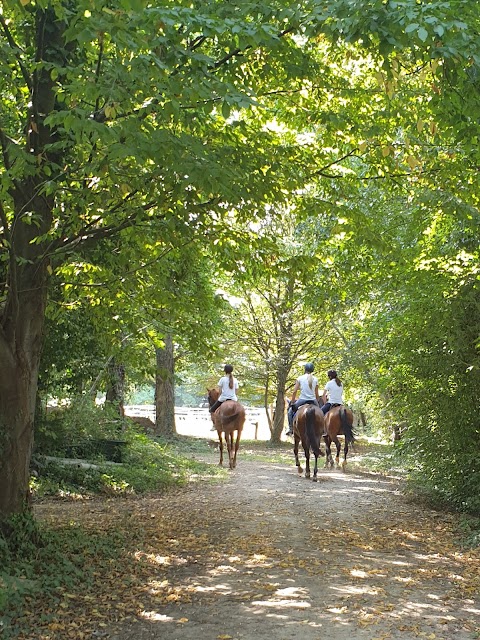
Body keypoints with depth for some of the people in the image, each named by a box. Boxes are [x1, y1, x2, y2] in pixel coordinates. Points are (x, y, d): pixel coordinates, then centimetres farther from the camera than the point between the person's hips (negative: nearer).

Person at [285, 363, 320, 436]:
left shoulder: (300, 378, -2)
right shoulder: (315, 379, 4)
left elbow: (294, 392, -3)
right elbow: (317, 394, 7)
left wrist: (292, 403, 7)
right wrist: (318, 403, 21)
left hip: (302, 400, -2)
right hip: (313, 401, 2)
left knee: (290, 410, 21)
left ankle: (291, 428, 11)